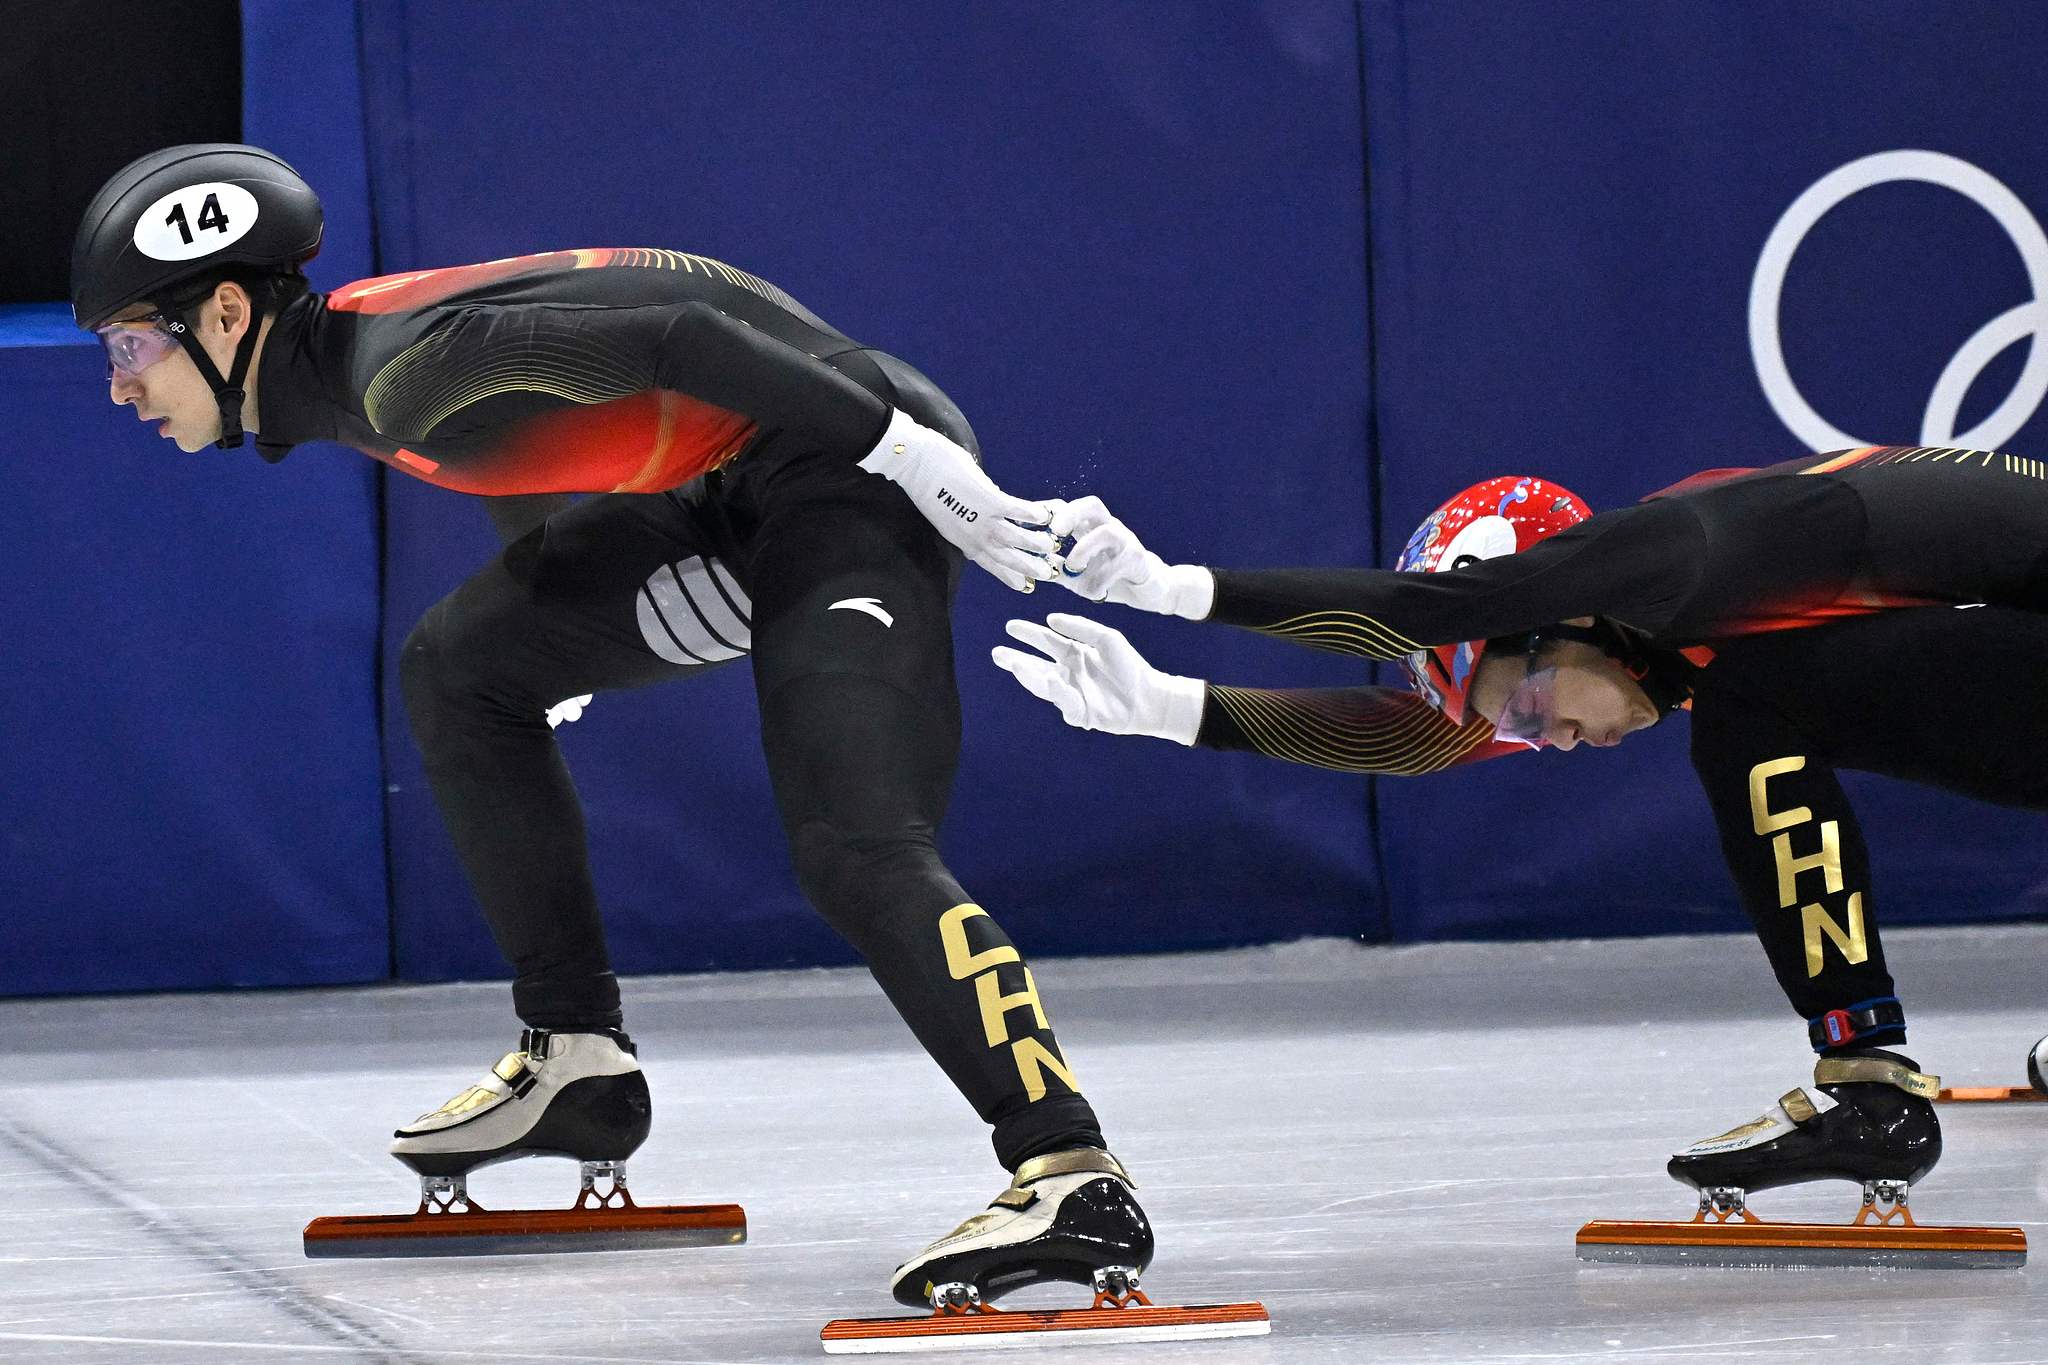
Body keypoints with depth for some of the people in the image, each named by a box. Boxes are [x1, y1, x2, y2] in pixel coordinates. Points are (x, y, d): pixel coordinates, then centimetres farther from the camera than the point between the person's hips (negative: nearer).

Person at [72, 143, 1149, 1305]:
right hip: (731, 501, 10)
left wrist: (917, 458, -24)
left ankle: (1075, 1182, -31)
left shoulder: (409, 369, -21)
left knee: (857, 850, -23)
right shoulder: (358, 383, 10)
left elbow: (677, 339, -25)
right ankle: (578, 1062, 19)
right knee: (462, 668, 15)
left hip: (856, 464, -10)